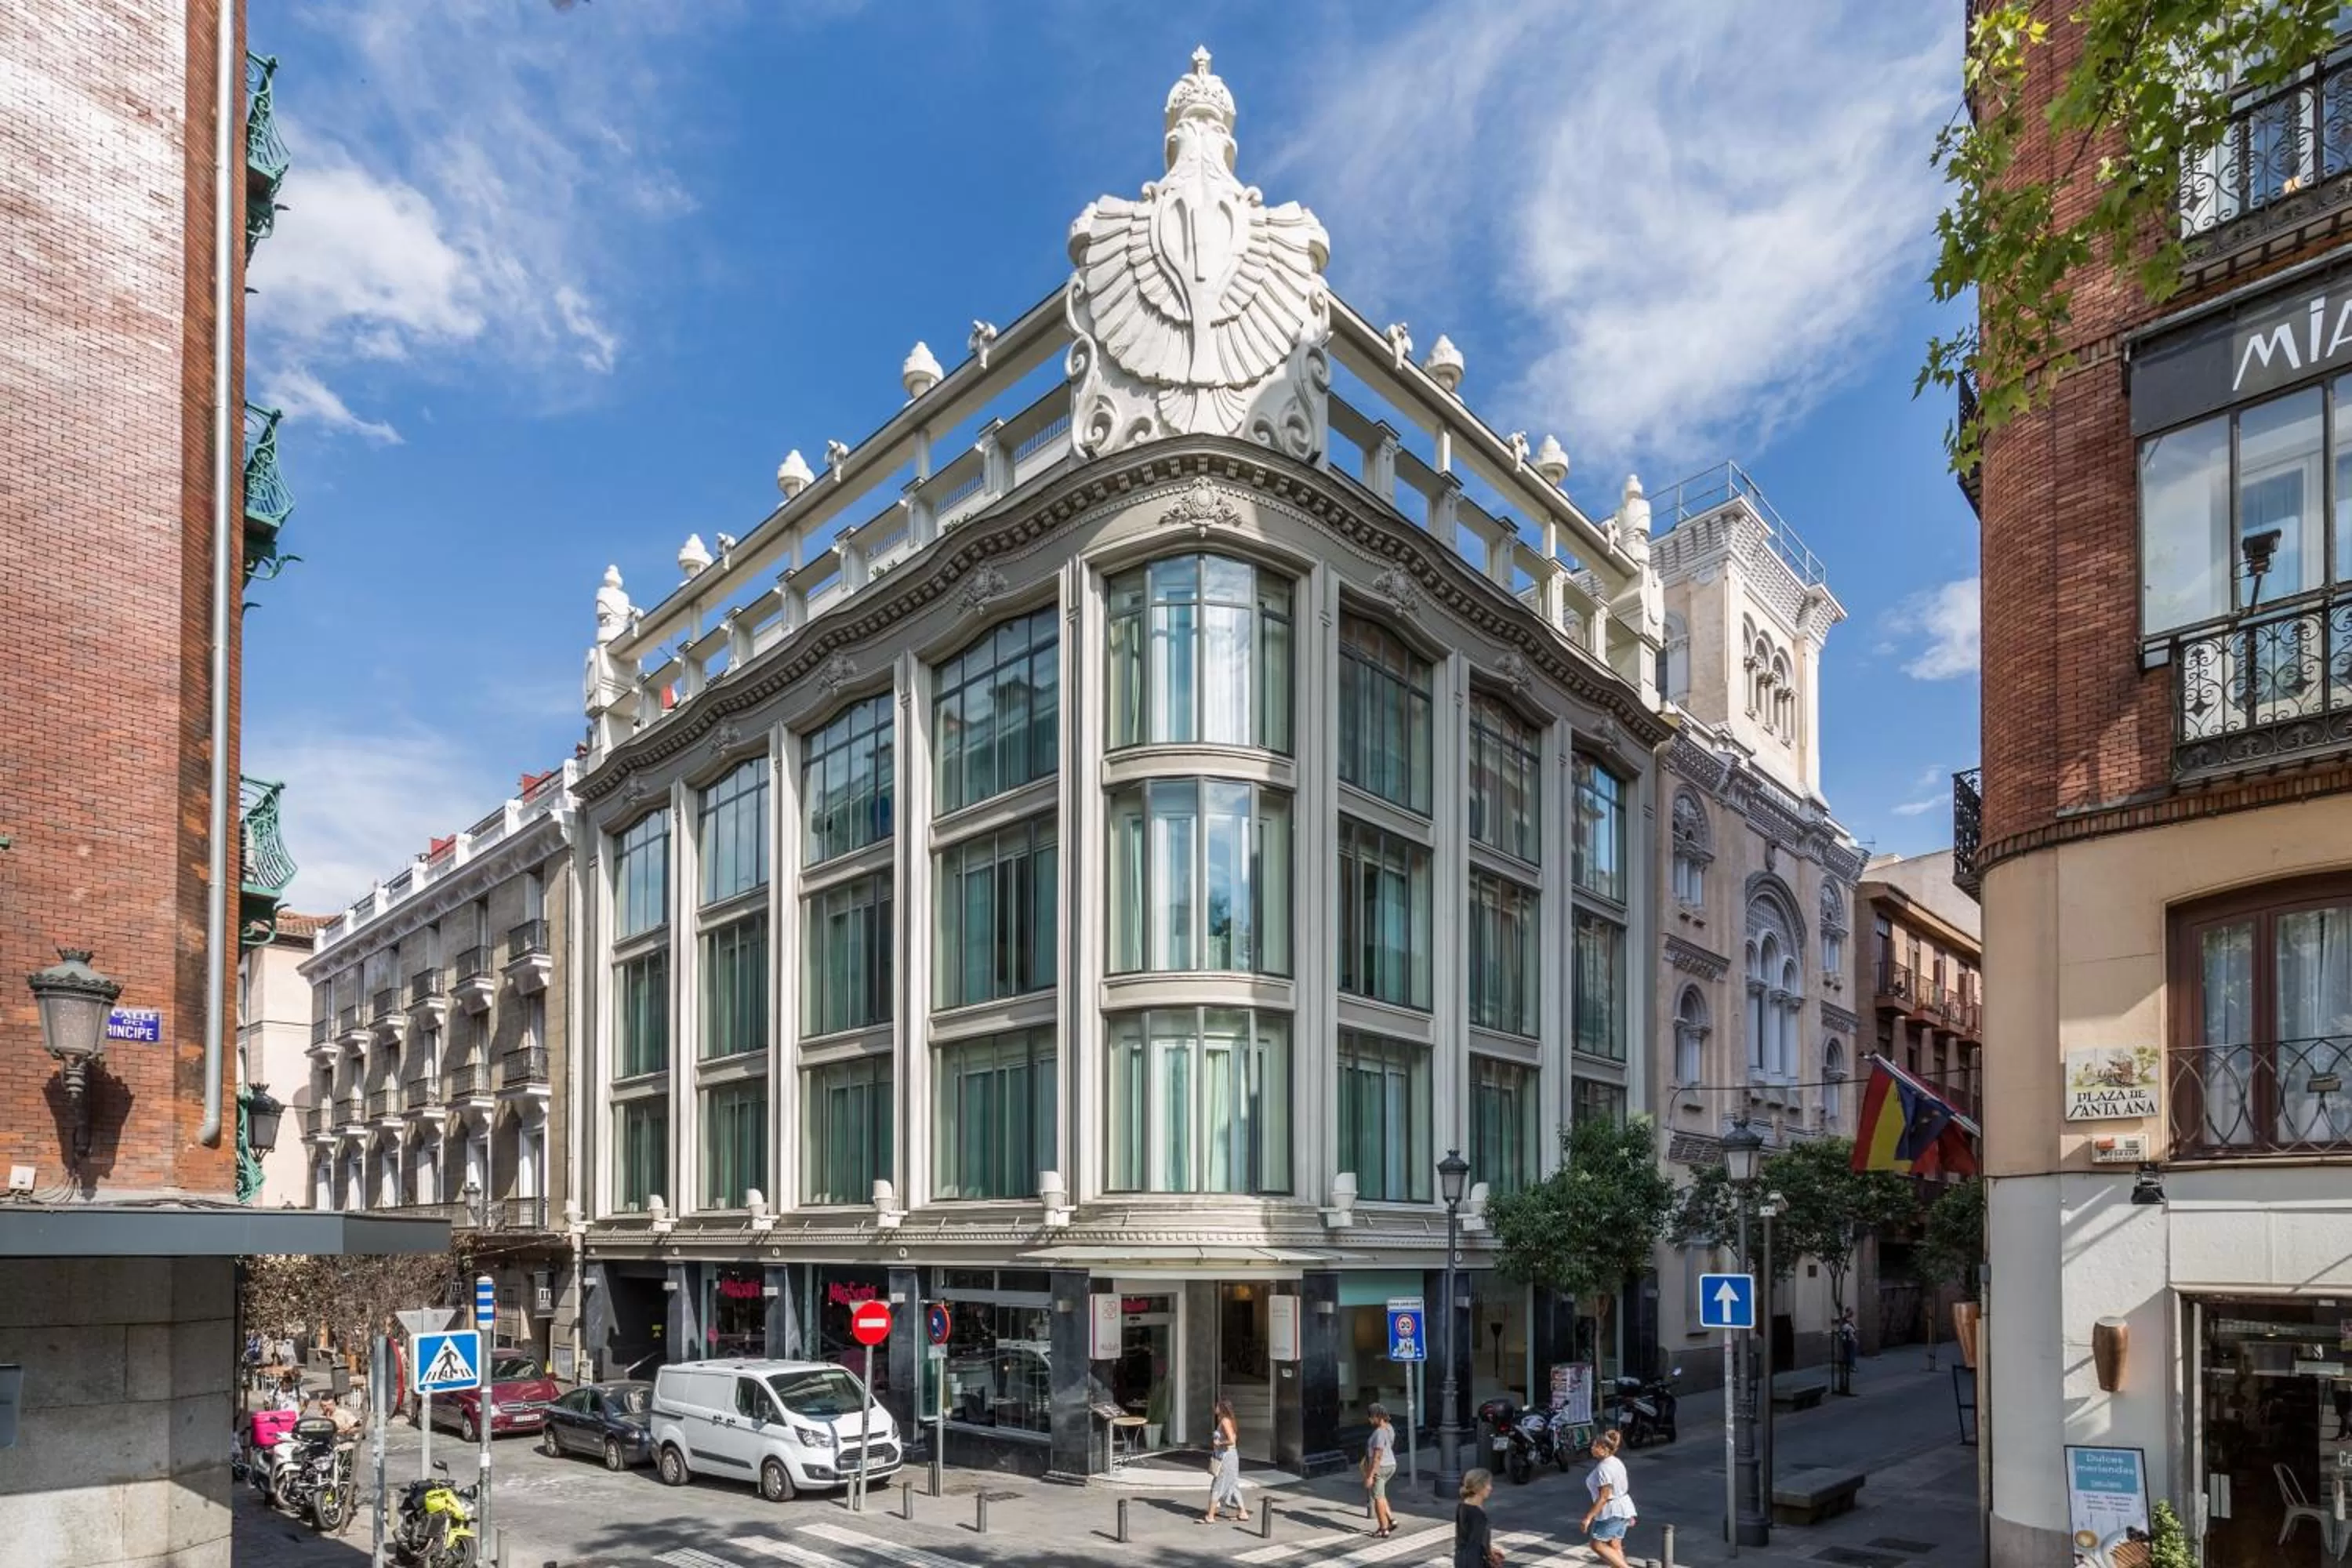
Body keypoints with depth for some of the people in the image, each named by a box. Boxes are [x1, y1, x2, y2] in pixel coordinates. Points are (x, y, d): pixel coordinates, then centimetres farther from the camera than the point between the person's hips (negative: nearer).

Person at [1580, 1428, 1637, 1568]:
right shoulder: (1617, 1462, 9)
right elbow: (1625, 1489, 16)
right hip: (1624, 1509, 10)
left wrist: (1588, 1517, -21)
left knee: (1597, 1545, 2)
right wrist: (1629, 1515, 23)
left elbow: (1604, 1497, -24)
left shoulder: (1604, 1468, -22)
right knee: (1615, 1546, 14)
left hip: (1611, 1512, -10)